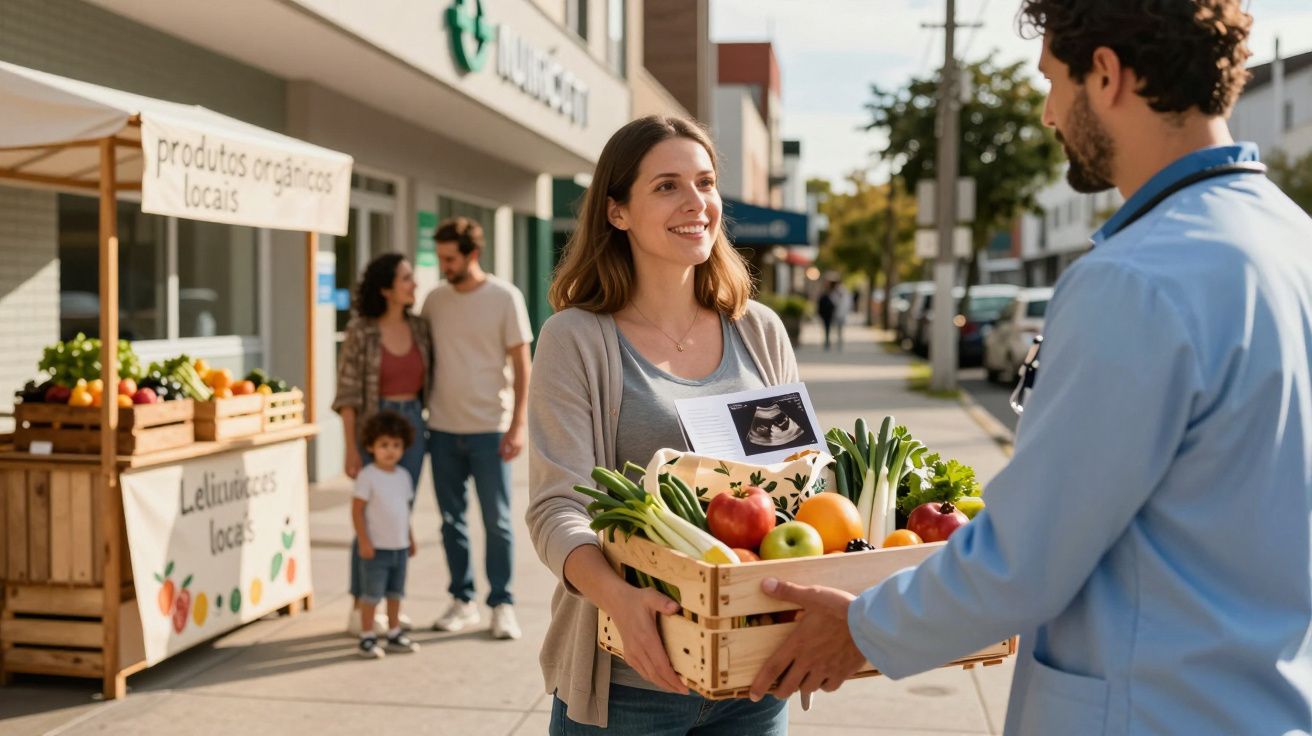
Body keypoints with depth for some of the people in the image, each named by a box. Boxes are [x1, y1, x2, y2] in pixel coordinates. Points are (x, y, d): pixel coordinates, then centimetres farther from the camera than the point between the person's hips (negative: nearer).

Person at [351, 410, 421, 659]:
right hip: (376, 547, -6)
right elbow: (357, 509, -12)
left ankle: (394, 634, 25)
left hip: (400, 546, 6)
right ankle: (366, 638, 9)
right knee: (371, 594, 0)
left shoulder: (404, 476, 8)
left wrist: (410, 538, 17)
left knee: (396, 593, 14)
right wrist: (363, 541, -16)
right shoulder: (367, 476, -12)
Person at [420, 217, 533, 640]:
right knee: (452, 520, 10)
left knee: (497, 521, 2)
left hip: (489, 429, -4)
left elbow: (521, 365, -4)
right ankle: (462, 602, 21)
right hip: (442, 429, 4)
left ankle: (502, 605, 12)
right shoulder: (435, 300, 6)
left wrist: (517, 425, -10)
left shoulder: (505, 297, -5)